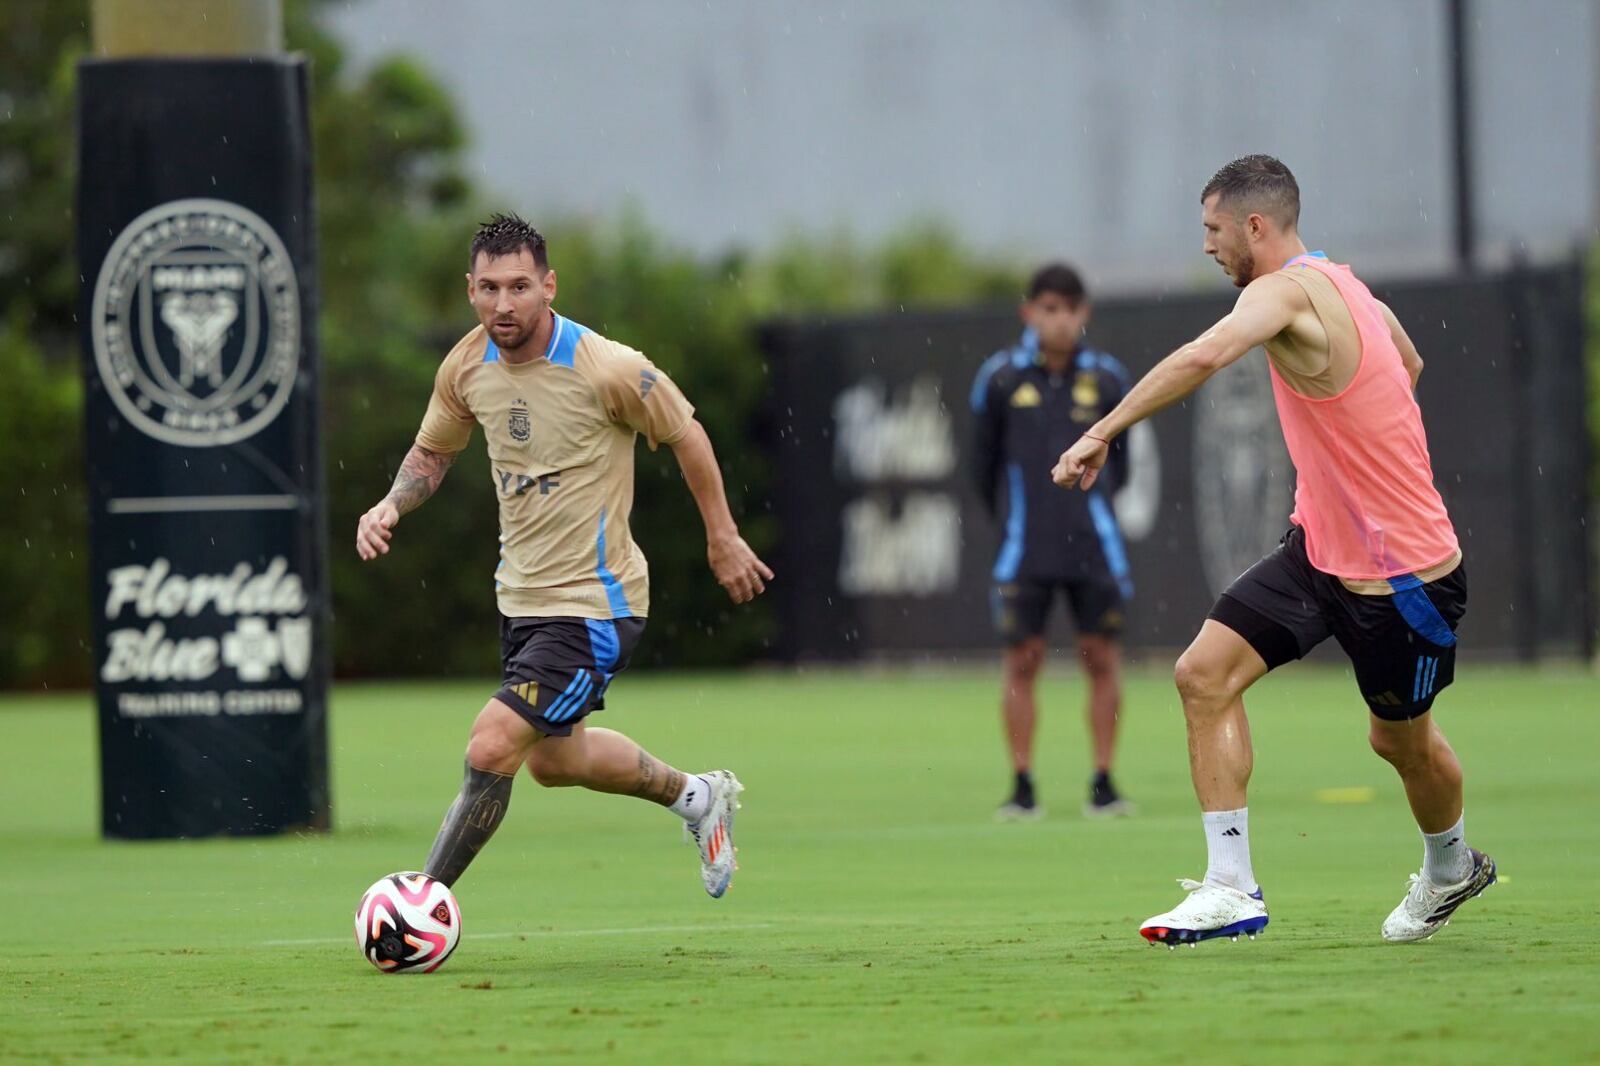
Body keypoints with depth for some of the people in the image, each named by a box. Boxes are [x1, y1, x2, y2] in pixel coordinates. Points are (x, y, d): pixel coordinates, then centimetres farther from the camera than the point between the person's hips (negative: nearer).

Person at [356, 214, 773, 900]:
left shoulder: (607, 369, -22)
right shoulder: (465, 368, -5)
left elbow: (685, 435, -6)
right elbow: (432, 453, 14)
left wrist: (722, 539, 3)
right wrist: (392, 506, -7)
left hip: (595, 605, -8)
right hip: (522, 597, 8)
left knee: (490, 748, -18)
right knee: (554, 759, 24)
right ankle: (696, 797, 48)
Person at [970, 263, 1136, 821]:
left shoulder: (1106, 378, 1)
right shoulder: (1000, 378, -2)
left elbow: (1120, 460, 13)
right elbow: (983, 460, 9)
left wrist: (1097, 501, 11)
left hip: (1094, 544, 1)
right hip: (1025, 548, -1)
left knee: (1102, 658, 1)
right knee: (1022, 660, -1)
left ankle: (1103, 785, 8)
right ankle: (1023, 788, 5)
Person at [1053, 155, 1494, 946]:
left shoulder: (1287, 291, -23)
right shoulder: (1343, 287, 5)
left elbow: (1202, 357, -43)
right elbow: (1407, 362, 24)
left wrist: (1102, 432, -43)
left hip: (1403, 571, -9)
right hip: (1319, 547, 9)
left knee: (1402, 740, 12)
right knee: (1204, 673, -7)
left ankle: (1451, 866, 42)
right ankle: (1232, 888, -8)